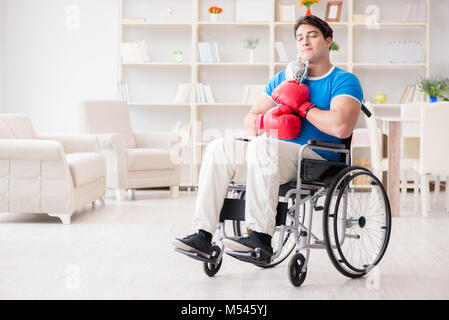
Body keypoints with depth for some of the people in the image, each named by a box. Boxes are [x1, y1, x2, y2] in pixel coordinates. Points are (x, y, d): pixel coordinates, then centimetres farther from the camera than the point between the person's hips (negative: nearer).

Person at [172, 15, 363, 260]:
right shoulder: (283, 78, 21)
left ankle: (260, 236, -36)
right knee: (219, 148, -14)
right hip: (278, 157, 7)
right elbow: (251, 119, 22)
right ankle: (203, 235, -22)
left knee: (262, 146, -34)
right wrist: (255, 125, -3)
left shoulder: (345, 81, 0)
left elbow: (341, 127, -19)